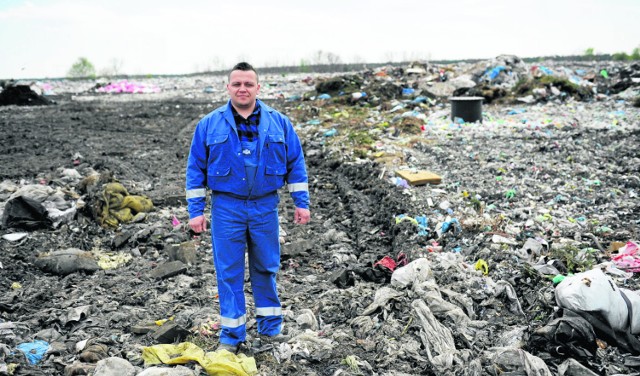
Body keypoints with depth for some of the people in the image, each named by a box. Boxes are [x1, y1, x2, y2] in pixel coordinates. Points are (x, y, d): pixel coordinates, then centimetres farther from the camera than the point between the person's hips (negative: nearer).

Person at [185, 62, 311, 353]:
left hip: (265, 207, 1)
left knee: (266, 268, 11)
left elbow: (296, 163, 8)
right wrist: (196, 211, -2)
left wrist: (301, 203, 4)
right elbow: (195, 168, 3)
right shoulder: (209, 124, 1)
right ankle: (231, 335, 15)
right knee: (229, 272, 3)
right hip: (227, 207, 0)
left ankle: (270, 329, 26)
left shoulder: (278, 123, 3)